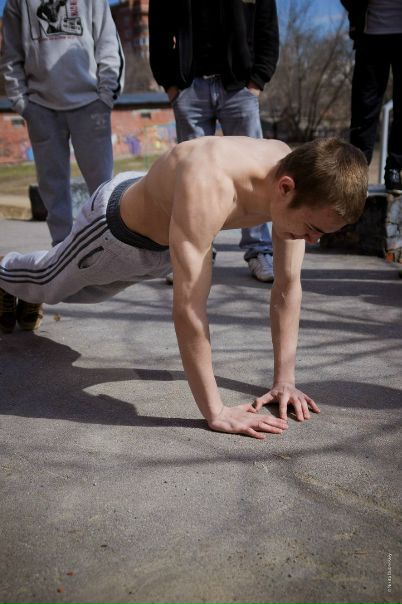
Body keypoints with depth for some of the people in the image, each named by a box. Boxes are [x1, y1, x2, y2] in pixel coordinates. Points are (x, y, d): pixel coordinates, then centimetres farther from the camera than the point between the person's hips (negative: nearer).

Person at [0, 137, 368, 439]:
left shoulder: (293, 174, -27)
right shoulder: (208, 188, -50)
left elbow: (288, 287, -20)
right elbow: (188, 307, -49)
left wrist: (284, 380, -20)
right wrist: (215, 412, -45)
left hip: (164, 246, 7)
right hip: (114, 225, -6)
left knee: (90, 292, 35)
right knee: (48, 282, 25)